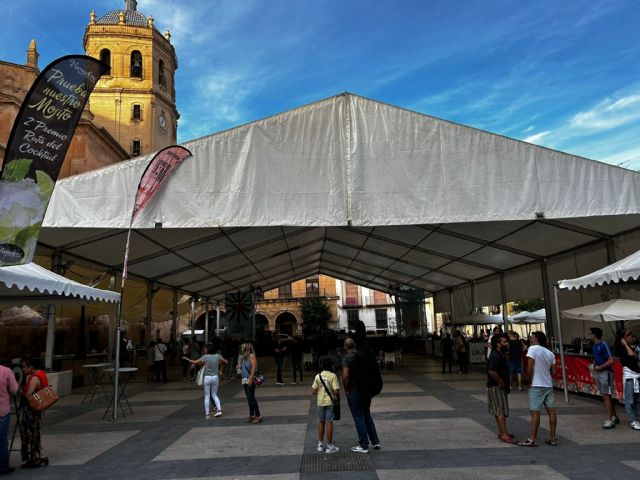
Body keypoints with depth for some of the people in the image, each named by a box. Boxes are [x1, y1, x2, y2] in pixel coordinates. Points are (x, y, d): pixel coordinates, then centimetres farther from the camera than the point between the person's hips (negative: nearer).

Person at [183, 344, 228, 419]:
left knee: (207, 396, 6)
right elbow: (226, 362, 8)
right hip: (215, 377, 3)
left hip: (207, 378, -3)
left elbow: (195, 362, -6)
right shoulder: (217, 356, 1)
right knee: (214, 395, 17)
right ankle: (219, 410, 6)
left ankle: (207, 414, 8)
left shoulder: (205, 357, -7)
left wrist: (187, 359, 7)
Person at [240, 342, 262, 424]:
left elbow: (254, 367, -17)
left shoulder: (251, 356, -10)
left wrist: (251, 378, -22)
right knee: (249, 398, 13)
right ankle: (251, 415, 21)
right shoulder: (244, 357, 16)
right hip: (245, 380, 9)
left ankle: (258, 416, -6)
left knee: (251, 398, -9)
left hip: (250, 380, -9)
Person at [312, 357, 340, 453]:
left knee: (321, 422, 16)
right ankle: (330, 446, 7)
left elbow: (314, 391, -1)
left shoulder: (318, 376, -1)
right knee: (329, 422, 1)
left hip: (320, 402, 4)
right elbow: (336, 390, -18)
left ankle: (320, 444, 24)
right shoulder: (333, 376, -12)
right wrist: (338, 398, -1)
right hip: (330, 402, -4)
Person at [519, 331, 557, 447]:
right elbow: (553, 372, 8)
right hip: (549, 385, 7)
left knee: (535, 412, -5)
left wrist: (529, 379, -3)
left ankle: (532, 440, -3)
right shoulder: (550, 353, 9)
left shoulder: (533, 349, -10)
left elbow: (529, 367, -16)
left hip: (537, 386, -7)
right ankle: (553, 438, 16)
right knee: (551, 410, 10)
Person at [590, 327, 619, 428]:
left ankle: (609, 420, -5)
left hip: (605, 372, -9)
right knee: (605, 396, 15)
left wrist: (599, 368, -17)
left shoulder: (604, 345, -15)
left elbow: (611, 360, -20)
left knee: (606, 396, -8)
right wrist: (593, 367, 6)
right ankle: (614, 417, 27)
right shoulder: (594, 347, 12)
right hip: (598, 373, 9)